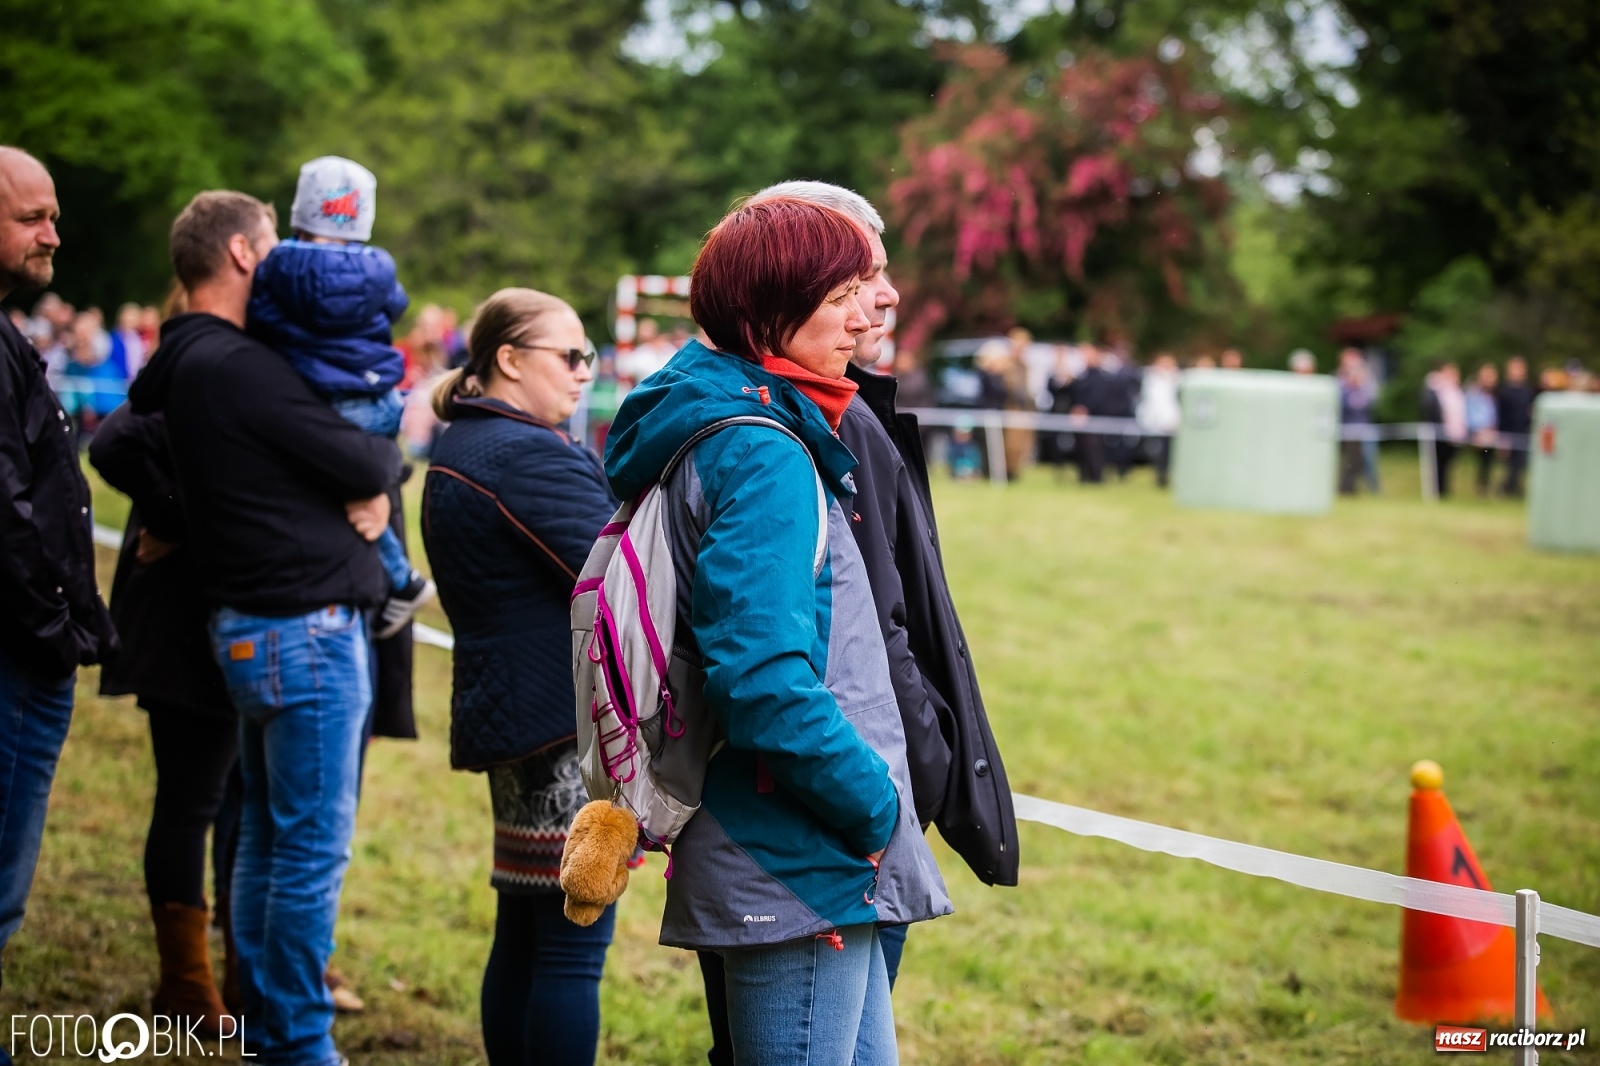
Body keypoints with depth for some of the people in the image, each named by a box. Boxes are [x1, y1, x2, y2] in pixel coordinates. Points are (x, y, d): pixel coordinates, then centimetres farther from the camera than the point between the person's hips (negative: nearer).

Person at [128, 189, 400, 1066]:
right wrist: (387, 453, 5)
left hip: (251, 626, 10)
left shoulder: (180, 366, 13)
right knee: (313, 844, -3)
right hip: (306, 629, -10)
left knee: (267, 834, 16)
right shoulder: (237, 366, -18)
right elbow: (360, 465, -17)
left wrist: (361, 488, 2)